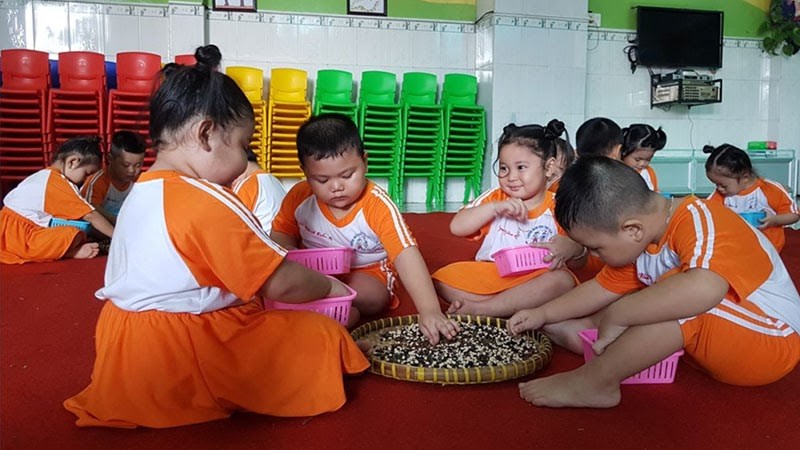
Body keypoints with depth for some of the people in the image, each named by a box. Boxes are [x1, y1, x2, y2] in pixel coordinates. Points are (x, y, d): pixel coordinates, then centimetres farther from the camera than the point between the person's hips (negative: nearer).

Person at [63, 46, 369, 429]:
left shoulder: (141, 191, 8)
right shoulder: (208, 203, -22)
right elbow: (281, 283, -19)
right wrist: (328, 286, 1)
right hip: (182, 362, -10)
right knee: (326, 336, -5)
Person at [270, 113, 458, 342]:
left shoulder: (378, 205, -23)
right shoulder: (299, 197, -12)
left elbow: (406, 256, -30)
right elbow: (281, 234, 5)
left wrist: (430, 311, -40)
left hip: (366, 274, -3)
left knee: (371, 296, -35)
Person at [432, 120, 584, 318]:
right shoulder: (494, 198, 6)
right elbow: (456, 227, -5)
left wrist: (569, 248, -27)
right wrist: (494, 207, -17)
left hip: (534, 279, -1)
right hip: (488, 275, 1)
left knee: (564, 280, -33)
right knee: (442, 279, -20)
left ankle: (476, 308, -26)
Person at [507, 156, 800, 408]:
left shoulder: (698, 220, -29)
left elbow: (705, 288, -49)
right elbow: (602, 288, 11)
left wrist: (617, 315, -41)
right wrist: (544, 314, 8)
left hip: (773, 342, -9)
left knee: (676, 293, -32)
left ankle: (595, 382, -24)